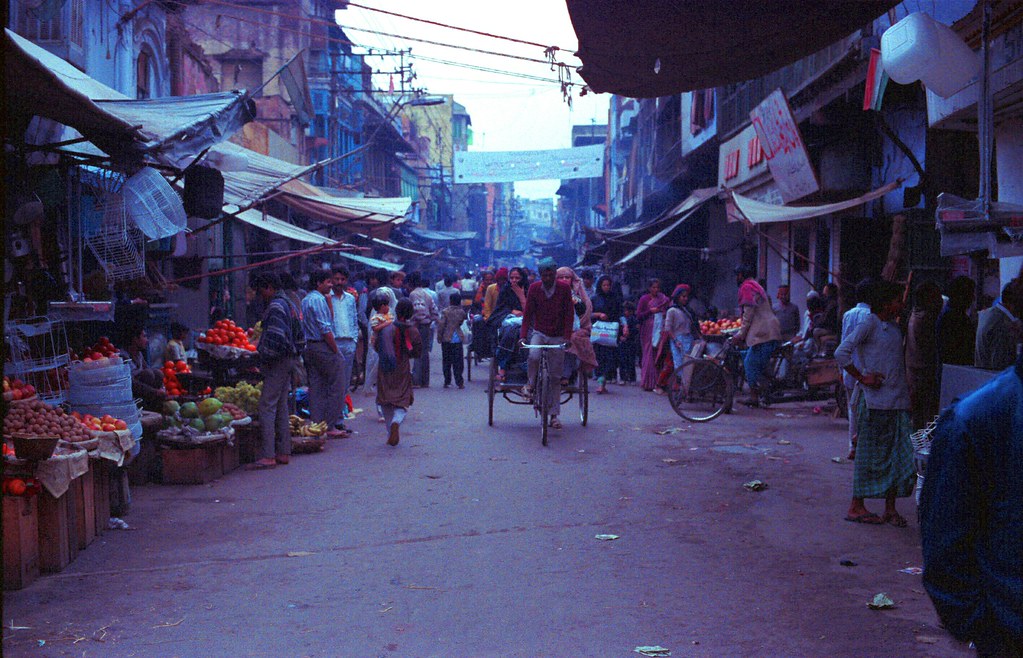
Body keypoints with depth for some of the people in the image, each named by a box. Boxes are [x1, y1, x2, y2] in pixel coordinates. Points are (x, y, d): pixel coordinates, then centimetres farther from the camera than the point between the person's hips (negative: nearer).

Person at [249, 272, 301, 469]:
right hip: (290, 359, 10)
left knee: (267, 406, -10)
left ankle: (267, 456, -14)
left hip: (278, 363, -10)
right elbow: (299, 335, 22)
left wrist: (264, 358, -14)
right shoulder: (289, 304, 18)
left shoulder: (276, 306, -14)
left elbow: (275, 338, -23)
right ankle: (283, 452, 16)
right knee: (281, 406, 13)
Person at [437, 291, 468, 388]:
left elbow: (441, 325, -10)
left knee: (446, 361, 9)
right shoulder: (461, 312, 0)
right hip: (458, 339, 1)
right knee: (458, 361, 3)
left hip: (446, 339, -1)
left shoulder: (445, 311, -7)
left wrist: (439, 337, -1)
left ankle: (447, 381, 10)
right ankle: (459, 382, 0)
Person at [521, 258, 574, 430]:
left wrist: (567, 337, -14)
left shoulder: (564, 288, -7)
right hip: (539, 333, 0)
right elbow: (527, 313, -4)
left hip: (558, 336, 0)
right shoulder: (534, 288, -6)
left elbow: (569, 313, -5)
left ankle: (554, 415, 11)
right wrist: (523, 336, -14)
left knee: (555, 377, 2)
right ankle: (531, 384, -4)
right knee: (533, 356, -34)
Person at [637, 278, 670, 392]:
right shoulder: (644, 299, 3)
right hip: (648, 330, -3)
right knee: (649, 356, -6)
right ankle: (648, 383, -2)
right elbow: (638, 316, -1)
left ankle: (658, 382, 1)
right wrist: (650, 311, -13)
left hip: (659, 330, 3)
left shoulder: (662, 298, 14)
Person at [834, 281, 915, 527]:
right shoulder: (869, 324, -9)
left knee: (899, 454, 6)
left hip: (898, 400, 7)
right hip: (875, 402, -7)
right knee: (869, 455, -1)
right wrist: (862, 378, -14)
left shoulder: (895, 326, 15)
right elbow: (841, 353, -16)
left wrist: (907, 389, 15)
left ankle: (890, 508, 13)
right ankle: (856, 506, 8)